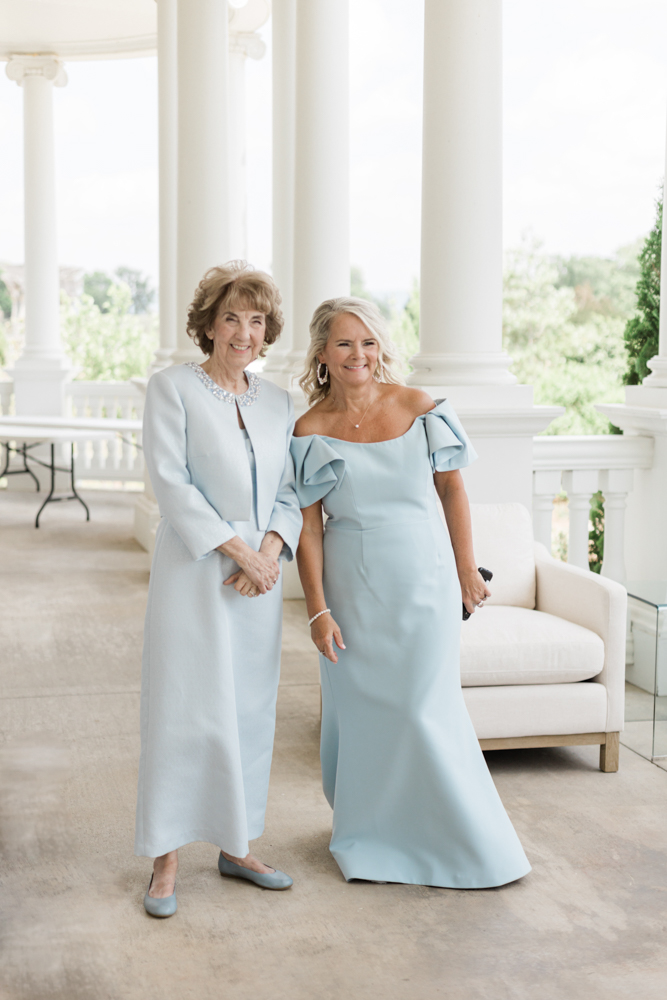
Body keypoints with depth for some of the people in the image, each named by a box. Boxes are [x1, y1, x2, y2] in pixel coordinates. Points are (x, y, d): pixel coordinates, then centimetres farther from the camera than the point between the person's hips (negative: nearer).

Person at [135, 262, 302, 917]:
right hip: (193, 572, -5)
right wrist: (237, 550, -14)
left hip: (259, 577, 5)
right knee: (184, 709, -3)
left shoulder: (278, 403, 12)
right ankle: (166, 862, 7)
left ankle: (236, 846, 22)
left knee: (250, 711, 9)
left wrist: (269, 551, -9)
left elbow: (290, 492, 9)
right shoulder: (172, 388, -3)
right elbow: (171, 482, -11)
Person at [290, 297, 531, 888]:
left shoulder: (418, 408, -2)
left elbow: (452, 488, 6)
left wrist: (467, 569, 6)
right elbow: (307, 526, -3)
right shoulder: (311, 431, -4)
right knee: (358, 707, 8)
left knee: (425, 706, 1)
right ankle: (368, 832, 28)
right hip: (353, 583, 0)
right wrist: (318, 609, -7)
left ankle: (466, 841, 18)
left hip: (423, 577, 0)